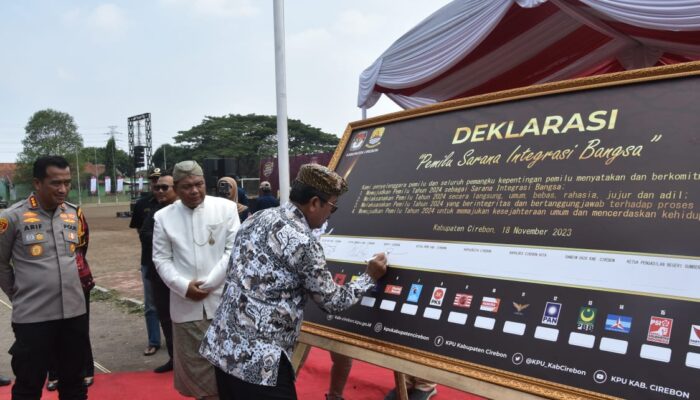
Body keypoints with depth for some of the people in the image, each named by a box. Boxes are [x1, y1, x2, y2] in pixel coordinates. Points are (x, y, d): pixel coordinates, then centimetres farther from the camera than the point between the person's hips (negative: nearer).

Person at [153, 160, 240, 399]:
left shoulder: (226, 208, -3)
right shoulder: (163, 216, 3)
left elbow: (234, 250, -6)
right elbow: (161, 259, 4)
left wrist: (208, 283, -11)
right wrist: (184, 286, -10)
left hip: (222, 299, -1)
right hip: (185, 304, 2)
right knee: (192, 362, 11)